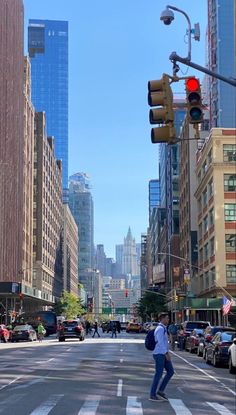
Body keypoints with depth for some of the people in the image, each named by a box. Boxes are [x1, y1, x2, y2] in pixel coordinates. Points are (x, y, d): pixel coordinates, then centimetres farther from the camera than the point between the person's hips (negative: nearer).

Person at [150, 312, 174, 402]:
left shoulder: (163, 328, 17)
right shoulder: (160, 328, -15)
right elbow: (160, 342, -22)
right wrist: (166, 353, -25)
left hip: (163, 354, 10)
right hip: (159, 354, -10)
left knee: (170, 371, 7)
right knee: (158, 374, -4)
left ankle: (161, 391, 11)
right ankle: (152, 395, 5)